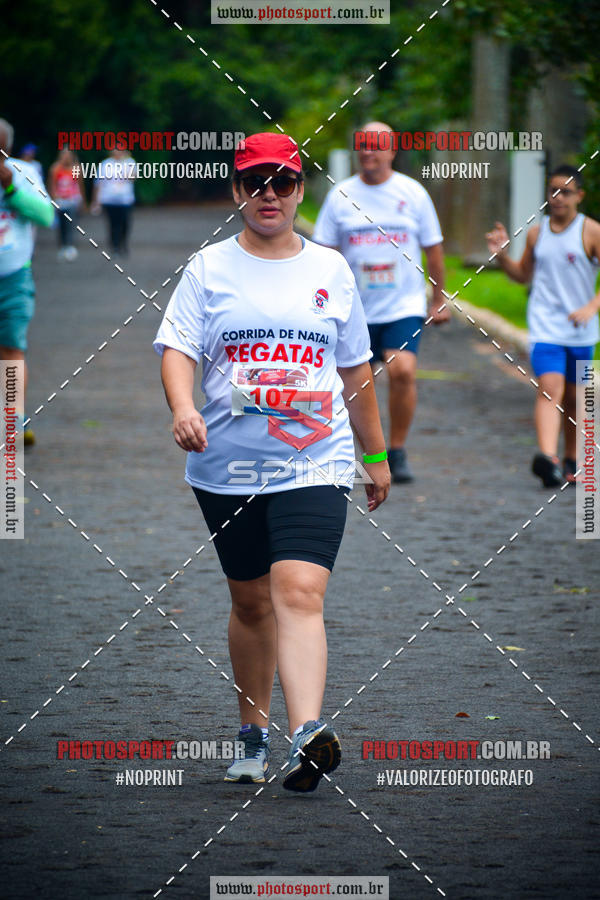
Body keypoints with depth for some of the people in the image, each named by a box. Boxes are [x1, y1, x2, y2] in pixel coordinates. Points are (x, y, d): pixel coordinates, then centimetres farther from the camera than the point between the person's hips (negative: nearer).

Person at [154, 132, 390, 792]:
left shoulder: (330, 270, 10)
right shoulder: (208, 269, 5)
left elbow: (355, 368, 18)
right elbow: (177, 348, -5)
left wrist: (375, 454, 21)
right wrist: (182, 408, -26)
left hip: (314, 465, -1)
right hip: (227, 467, 1)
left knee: (299, 593, -18)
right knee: (250, 601, 10)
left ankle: (307, 735, -32)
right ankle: (253, 735, 26)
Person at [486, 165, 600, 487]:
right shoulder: (537, 233, 7)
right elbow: (524, 275, 22)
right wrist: (502, 257, 4)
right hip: (544, 327, 0)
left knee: (572, 398, 11)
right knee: (550, 388, -19)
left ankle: (571, 460, 29)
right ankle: (547, 458, -35)